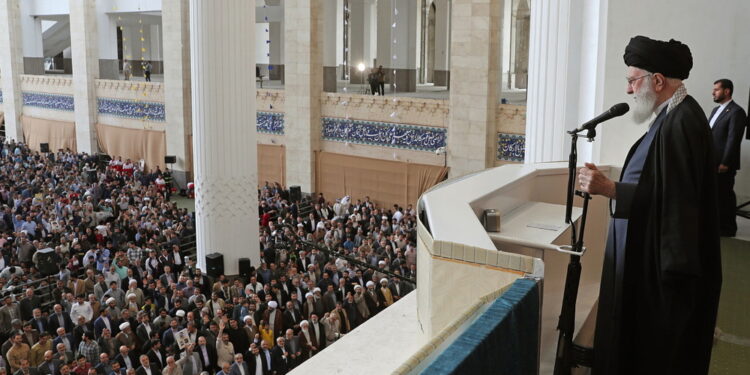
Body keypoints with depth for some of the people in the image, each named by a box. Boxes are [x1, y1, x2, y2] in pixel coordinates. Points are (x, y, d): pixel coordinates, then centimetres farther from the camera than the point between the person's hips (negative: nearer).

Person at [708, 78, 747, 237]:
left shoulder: (736, 111, -12)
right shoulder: (716, 110, 16)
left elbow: (733, 139, -16)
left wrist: (725, 163, -18)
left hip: (723, 164, -8)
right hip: (711, 162, 8)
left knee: (725, 196, 1)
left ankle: (727, 228, 13)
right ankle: (717, 223, 26)